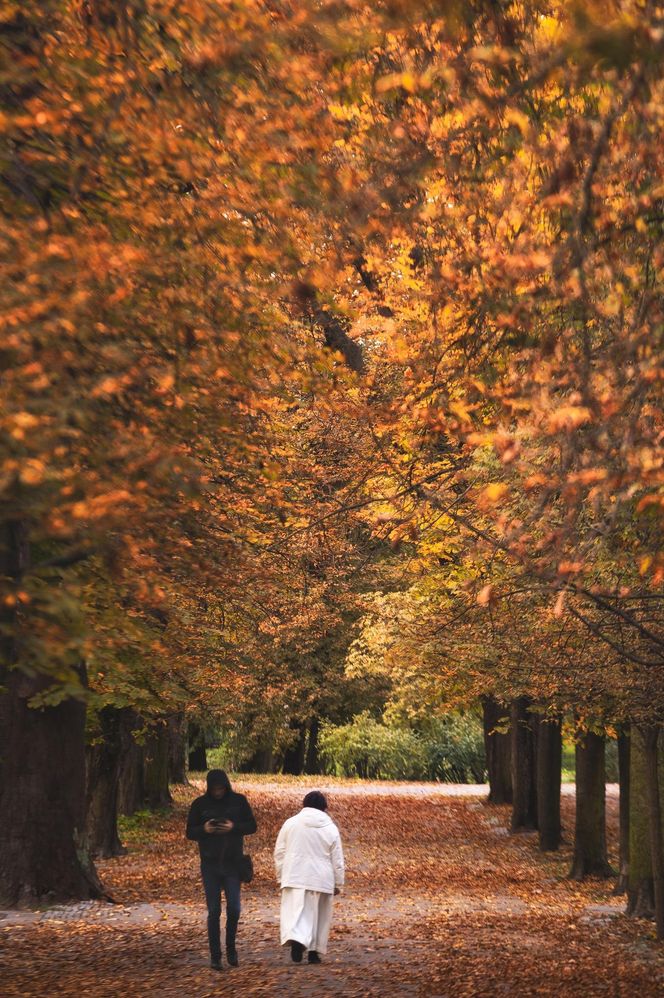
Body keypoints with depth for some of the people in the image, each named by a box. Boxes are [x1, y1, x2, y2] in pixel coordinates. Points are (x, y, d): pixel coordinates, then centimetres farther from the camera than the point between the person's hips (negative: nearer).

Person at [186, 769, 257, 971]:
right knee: (213, 911, 0)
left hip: (233, 863, 0)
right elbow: (190, 832, 3)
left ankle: (231, 946, 19)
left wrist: (234, 827, -16)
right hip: (210, 864, 0)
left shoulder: (239, 801, 0)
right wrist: (204, 829, -19)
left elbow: (252, 826, 3)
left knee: (234, 908, -5)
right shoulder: (200, 804, -1)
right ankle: (215, 955, 9)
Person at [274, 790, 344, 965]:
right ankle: (314, 951, 16)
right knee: (319, 915, 13)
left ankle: (296, 940, -29)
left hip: (294, 878, 0)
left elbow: (279, 852, 5)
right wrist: (338, 884, 14)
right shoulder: (331, 828, 1)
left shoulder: (290, 823, 1)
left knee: (294, 911, -3)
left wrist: (281, 876, 16)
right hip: (321, 879, 0)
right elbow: (337, 861, 4)